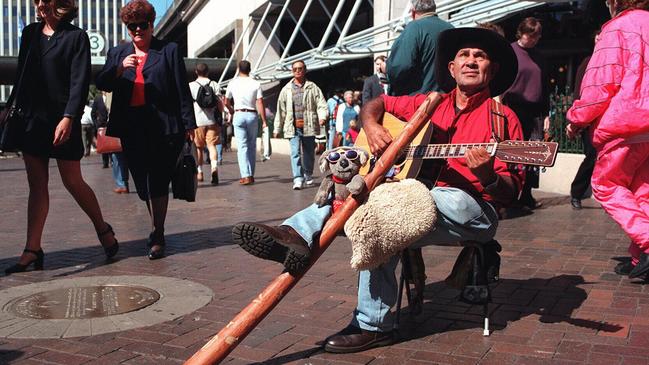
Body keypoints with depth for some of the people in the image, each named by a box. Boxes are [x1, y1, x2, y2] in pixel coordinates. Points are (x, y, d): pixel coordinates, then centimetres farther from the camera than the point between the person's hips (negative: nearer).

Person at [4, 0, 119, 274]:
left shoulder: (76, 37, -3)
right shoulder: (29, 33, 13)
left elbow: (80, 82, -10)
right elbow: (21, 75, 18)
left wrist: (68, 118, -20)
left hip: (62, 121, -5)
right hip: (32, 119, 5)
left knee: (72, 182, 1)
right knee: (37, 186, 5)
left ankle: (103, 229, 22)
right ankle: (32, 251, 6)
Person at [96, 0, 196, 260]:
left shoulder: (169, 51, 6)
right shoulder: (117, 53, 17)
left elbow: (182, 90, 2)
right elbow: (101, 84, 7)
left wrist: (189, 124, -2)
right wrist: (120, 68, -11)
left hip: (163, 127, -4)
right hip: (131, 128, 4)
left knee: (157, 183, -5)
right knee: (143, 185, 9)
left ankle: (157, 236, 2)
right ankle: (157, 230, 25)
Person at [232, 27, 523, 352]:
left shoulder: (502, 118, 0)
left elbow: (511, 192, -5)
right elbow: (376, 104, 23)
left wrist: (488, 177, -28)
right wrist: (371, 126, -1)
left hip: (474, 211, -6)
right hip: (424, 199, 6)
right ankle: (296, 235, -35)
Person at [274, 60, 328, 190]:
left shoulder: (312, 87, 7)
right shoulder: (286, 89, 11)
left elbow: (321, 104, 0)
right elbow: (281, 110, 13)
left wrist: (322, 117, -21)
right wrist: (277, 128, 13)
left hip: (309, 126, 0)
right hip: (293, 127, 0)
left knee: (309, 153, 11)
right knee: (295, 152, -12)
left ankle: (308, 176, 32)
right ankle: (298, 179, -16)